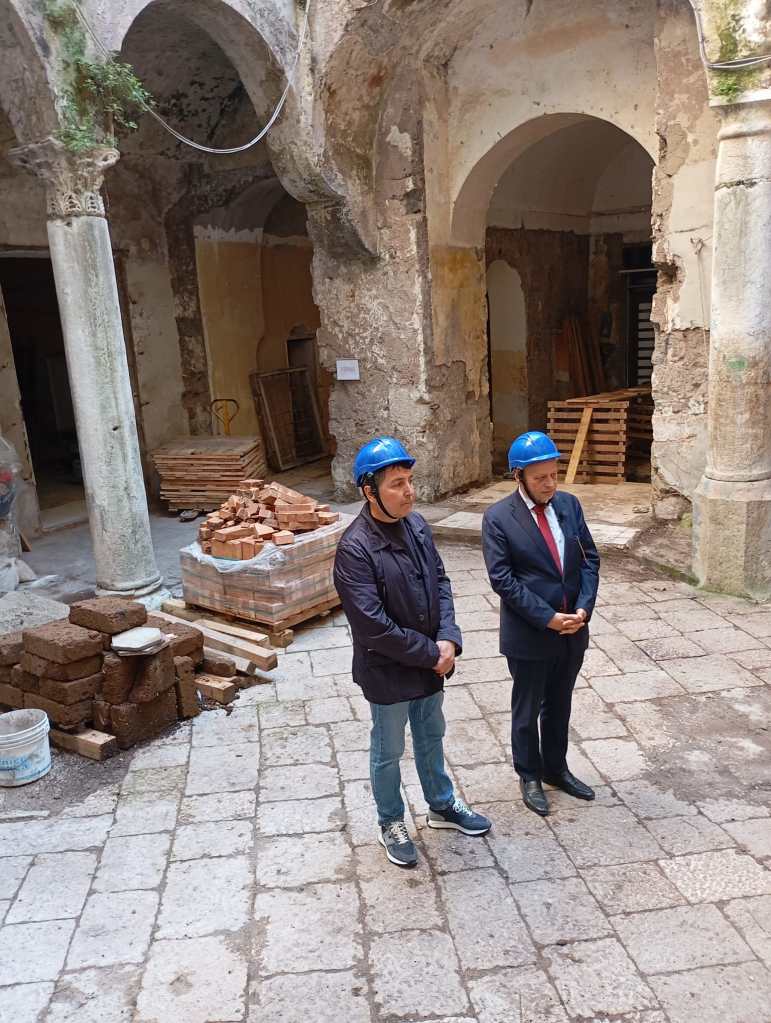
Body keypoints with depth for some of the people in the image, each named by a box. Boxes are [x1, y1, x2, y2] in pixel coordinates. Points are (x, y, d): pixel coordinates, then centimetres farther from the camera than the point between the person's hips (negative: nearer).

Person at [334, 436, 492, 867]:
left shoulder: (416, 524, -5)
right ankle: (391, 824, 39)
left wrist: (448, 640, -11)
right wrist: (432, 654, -18)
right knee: (388, 752, 16)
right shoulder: (355, 548, -27)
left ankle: (442, 806, 48)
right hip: (388, 671, -6)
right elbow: (374, 627, -27)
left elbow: (441, 581, 3)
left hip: (431, 663, 6)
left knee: (431, 737, 26)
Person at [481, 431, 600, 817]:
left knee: (558, 706, 21)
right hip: (529, 634, -4)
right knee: (526, 711, 14)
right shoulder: (498, 517, -14)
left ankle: (556, 769, 41)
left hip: (572, 630, 5)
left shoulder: (569, 504, 0)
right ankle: (530, 776, 34)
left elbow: (589, 559, 3)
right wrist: (548, 618, -19)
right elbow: (502, 579, -17)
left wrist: (583, 608, -10)